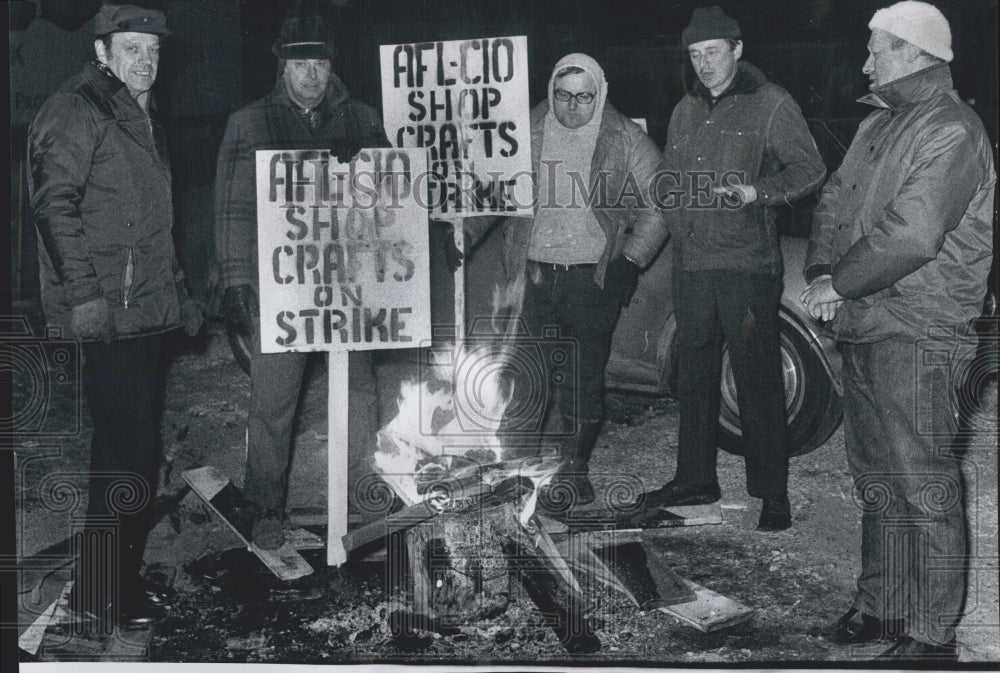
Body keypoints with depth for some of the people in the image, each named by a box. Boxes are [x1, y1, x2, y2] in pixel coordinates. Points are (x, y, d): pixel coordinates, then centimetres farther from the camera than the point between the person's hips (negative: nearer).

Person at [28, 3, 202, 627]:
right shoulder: (76, 111, -8)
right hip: (105, 318, -9)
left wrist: (179, 293, 26)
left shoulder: (145, 119, 21)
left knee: (138, 446, 13)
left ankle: (124, 576, 25)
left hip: (147, 315, 9)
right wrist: (82, 293, -22)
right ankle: (101, 592, 4)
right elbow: (54, 204, -16)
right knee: (130, 450, -8)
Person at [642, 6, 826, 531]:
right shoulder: (685, 112, 18)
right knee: (693, 375, 12)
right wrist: (670, 192, 5)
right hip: (692, 265, 6)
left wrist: (757, 191, -16)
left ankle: (773, 494, 5)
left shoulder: (770, 103, 0)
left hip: (748, 265, -6)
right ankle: (695, 479, 25)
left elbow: (810, 169, -2)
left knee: (757, 379, -4)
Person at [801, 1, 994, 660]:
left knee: (925, 487, -4)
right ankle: (881, 606, 29)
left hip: (917, 339, -9)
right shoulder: (878, 124, 17)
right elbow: (836, 202, 15)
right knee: (877, 479, 17)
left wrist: (840, 283, -14)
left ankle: (932, 635, 5)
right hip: (865, 331, 9)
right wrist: (822, 272, -2)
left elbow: (910, 234, -23)